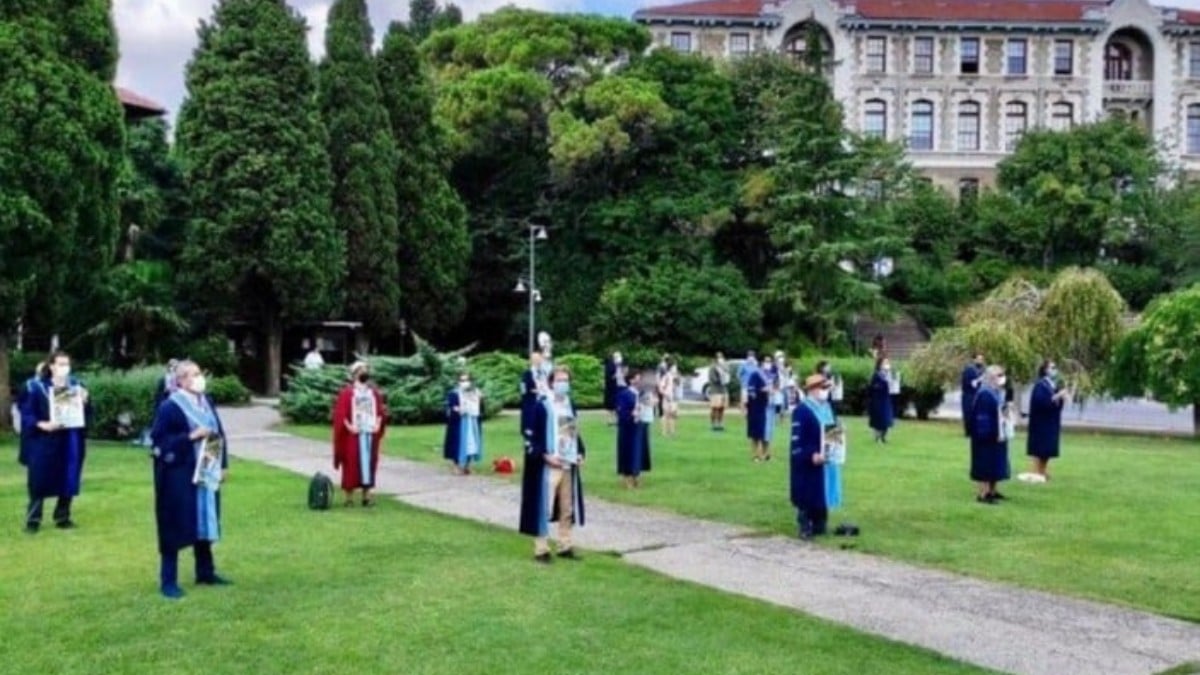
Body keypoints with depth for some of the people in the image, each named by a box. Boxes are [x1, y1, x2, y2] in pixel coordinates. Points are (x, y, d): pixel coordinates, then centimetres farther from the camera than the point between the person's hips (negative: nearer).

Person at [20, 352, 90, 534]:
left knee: (68, 480, 6)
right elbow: (26, 414, -7)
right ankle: (33, 520, 9)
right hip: (44, 442, -4)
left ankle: (63, 517, 17)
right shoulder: (36, 387, -6)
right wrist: (42, 425, -23)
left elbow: (86, 413, 8)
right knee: (40, 481, 0)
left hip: (70, 441, 4)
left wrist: (84, 402, -12)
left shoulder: (76, 385, 6)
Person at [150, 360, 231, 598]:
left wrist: (223, 464, 9)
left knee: (204, 521, 15)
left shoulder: (206, 402, 8)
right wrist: (190, 437, -24)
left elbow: (218, 433, 14)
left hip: (205, 473, 7)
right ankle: (168, 581, 7)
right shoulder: (170, 407, -13)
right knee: (175, 526, -1)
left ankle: (205, 572, 26)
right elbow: (158, 439, -16)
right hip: (179, 476, -7)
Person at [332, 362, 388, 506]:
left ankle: (366, 496, 13)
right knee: (351, 465, -2)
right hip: (352, 436, -5)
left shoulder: (374, 393, 11)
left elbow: (381, 412, 17)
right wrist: (349, 427, -18)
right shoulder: (347, 393, -5)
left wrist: (378, 425, 3)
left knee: (368, 464, 6)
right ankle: (349, 497, 5)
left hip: (370, 435, 5)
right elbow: (340, 414, -10)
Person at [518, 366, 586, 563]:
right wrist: (545, 456, -20)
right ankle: (541, 549, 4)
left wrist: (580, 453, 5)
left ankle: (565, 546, 20)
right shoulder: (543, 406, -9)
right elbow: (535, 436, -11)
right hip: (548, 465, -7)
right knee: (545, 507, -3)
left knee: (567, 508, 11)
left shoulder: (570, 406, 12)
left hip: (568, 465, 7)